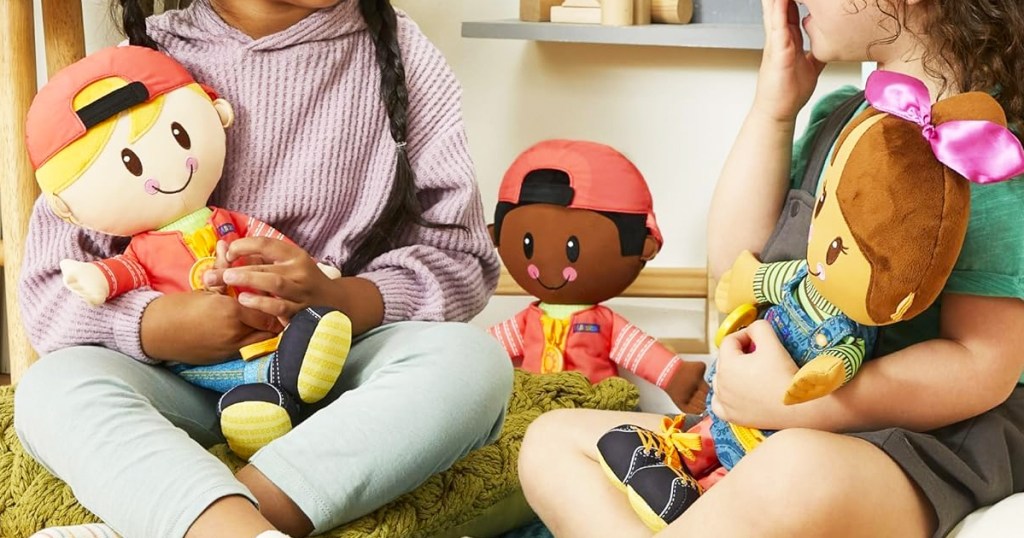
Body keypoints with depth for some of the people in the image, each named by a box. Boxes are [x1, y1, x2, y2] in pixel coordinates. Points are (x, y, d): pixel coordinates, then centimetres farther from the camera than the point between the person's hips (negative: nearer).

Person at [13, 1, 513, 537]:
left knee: (473, 360, -29)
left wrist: (341, 302, -24)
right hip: (179, 375, 1)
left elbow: (461, 259, -4)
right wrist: (155, 327, -25)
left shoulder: (397, 52, 0)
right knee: (51, 387, -26)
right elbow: (50, 289, -3)